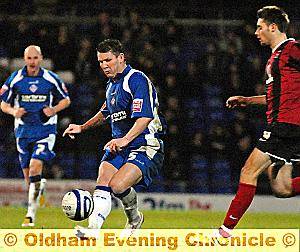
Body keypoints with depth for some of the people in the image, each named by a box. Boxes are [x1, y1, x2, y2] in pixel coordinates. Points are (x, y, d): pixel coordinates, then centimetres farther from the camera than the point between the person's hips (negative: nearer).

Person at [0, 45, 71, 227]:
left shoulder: (51, 79, -3)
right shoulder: (15, 79, 0)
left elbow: (66, 99, 9)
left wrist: (54, 110, -10)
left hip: (45, 130, -3)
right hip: (23, 130, 3)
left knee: (36, 165, -21)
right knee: (27, 172, 6)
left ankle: (31, 213, -19)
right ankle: (39, 185, 44)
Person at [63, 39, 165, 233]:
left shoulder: (137, 80, -13)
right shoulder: (112, 84, 16)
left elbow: (144, 117, -26)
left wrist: (126, 139, -38)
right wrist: (82, 128, 33)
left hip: (146, 147, -8)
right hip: (118, 146, 8)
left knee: (117, 185, -26)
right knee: (102, 185, -15)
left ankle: (134, 217, 2)